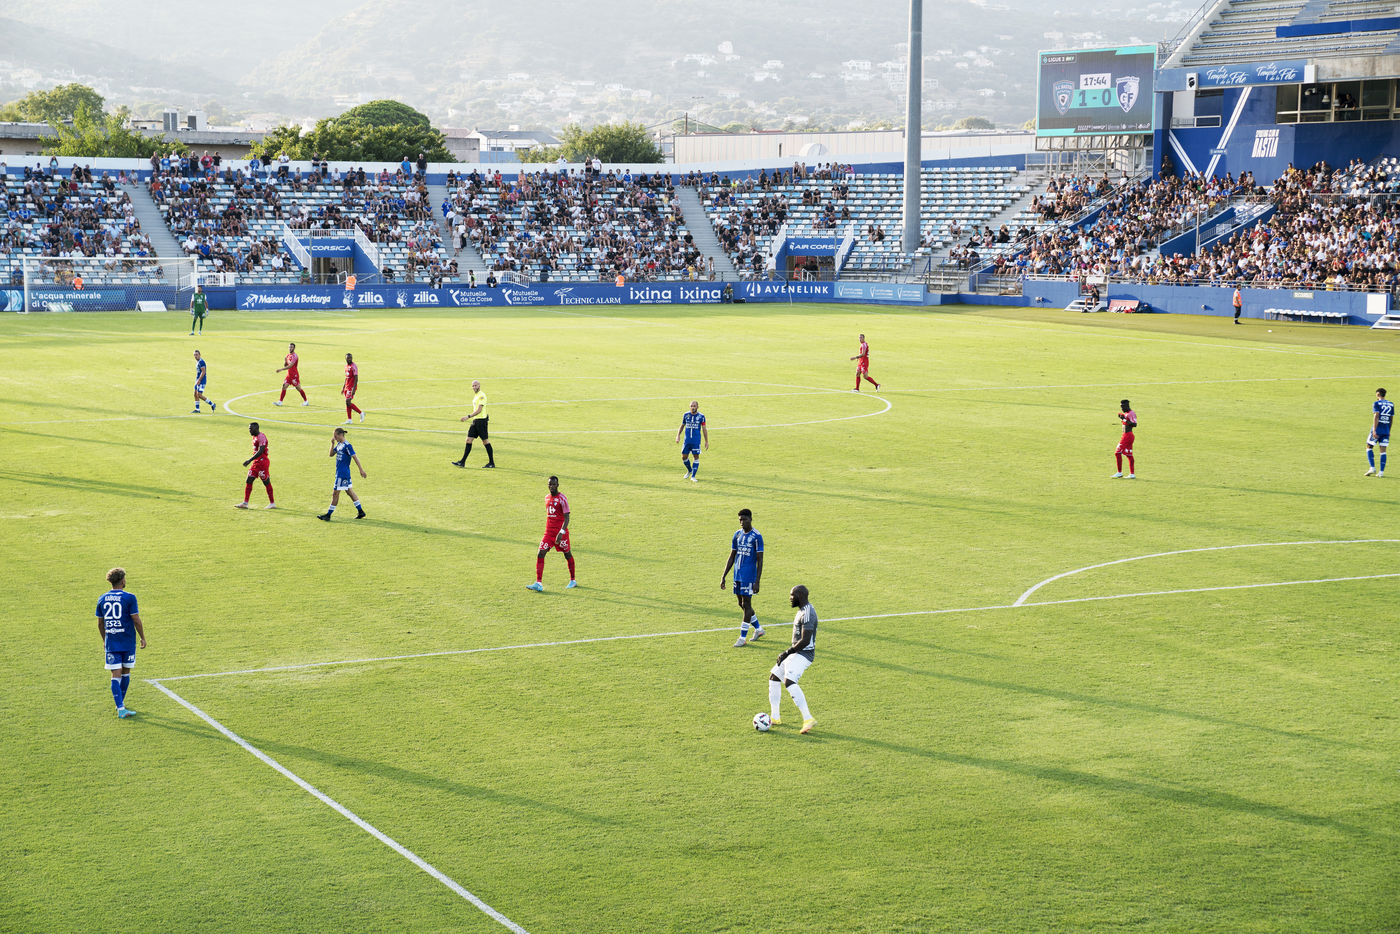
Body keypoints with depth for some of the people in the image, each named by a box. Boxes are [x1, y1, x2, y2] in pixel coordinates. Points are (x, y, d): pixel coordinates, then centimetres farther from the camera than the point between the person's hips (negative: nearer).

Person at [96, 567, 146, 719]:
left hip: (111, 643, 2)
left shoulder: (102, 599, 5)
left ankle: (120, 707, -10)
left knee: (116, 675, -2)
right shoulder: (129, 598, -8)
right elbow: (136, 620, -9)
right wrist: (143, 638, 2)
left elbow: (100, 623, 12)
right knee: (125, 672, 14)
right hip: (128, 642, -2)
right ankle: (121, 703, 25)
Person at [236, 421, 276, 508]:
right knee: (249, 481, 4)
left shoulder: (261, 437, -16)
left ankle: (272, 503, 7)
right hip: (255, 462, 10)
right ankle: (245, 503, 4)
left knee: (266, 483, -1)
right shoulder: (254, 437, 14)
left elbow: (260, 451, -25)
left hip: (262, 461, -10)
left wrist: (250, 460, -28)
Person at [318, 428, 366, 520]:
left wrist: (361, 470, -17)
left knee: (335, 493, -3)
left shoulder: (347, 446, -16)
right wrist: (332, 443, 1)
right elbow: (331, 454, 14)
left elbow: (355, 458, -17)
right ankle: (361, 511, 19)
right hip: (339, 472, 9)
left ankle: (328, 514, 2)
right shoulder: (338, 444, 10)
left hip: (342, 474, -9)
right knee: (350, 491, 13)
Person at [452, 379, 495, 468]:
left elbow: (479, 410, -20)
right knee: (468, 440, 3)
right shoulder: (476, 396, 17)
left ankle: (491, 463, 5)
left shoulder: (481, 395, -13)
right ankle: (462, 462, 3)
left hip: (481, 420, -9)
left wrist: (468, 417, -24)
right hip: (475, 421, 9)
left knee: (485, 441, -3)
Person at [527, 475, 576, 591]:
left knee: (568, 555, 8)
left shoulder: (562, 499, -10)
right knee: (540, 554, -9)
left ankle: (573, 581, 26)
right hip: (548, 532, 6)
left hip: (561, 532, -6)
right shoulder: (547, 498, 11)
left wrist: (561, 532, -26)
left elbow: (566, 518, -15)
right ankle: (538, 583, -12)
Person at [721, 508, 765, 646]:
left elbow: (760, 560, -11)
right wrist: (723, 577, 12)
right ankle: (758, 629, 29)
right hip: (738, 575, 7)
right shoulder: (737, 535, 9)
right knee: (742, 604, 12)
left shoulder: (756, 537, -10)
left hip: (749, 576, -7)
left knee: (746, 605, -5)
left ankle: (743, 638, 1)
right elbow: (732, 557, 15)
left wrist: (757, 581, -17)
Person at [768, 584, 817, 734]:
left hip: (803, 654, -11)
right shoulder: (802, 610, 14)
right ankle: (775, 717, 25)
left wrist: (786, 653, -18)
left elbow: (805, 641, -25)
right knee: (774, 677, 18)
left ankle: (808, 719, -34)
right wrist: (789, 651, 20)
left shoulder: (807, 614, -19)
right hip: (796, 653, 11)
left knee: (789, 681, -29)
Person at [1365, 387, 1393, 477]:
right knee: (1383, 451, 4)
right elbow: (1391, 419, 16)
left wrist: (1374, 430, -19)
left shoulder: (1376, 404, -5)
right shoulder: (1391, 404, 12)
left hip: (1377, 429, -5)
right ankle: (1381, 472, -1)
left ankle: (1372, 468, -3)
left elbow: (1376, 416, -15)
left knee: (1369, 447, 9)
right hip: (1386, 431, 5)